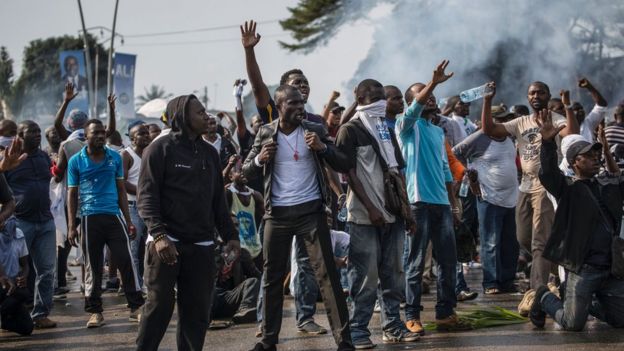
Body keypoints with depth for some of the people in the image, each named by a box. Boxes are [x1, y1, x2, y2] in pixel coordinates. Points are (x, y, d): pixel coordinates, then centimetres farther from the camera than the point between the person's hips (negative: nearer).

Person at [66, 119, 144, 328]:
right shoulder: (76, 161, 3)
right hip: (90, 218, -1)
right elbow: (72, 194, 5)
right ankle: (95, 312, 12)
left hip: (114, 216, 1)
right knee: (93, 267, 4)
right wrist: (72, 227, -1)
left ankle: (136, 307, 3)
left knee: (126, 261, -3)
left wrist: (128, 221, 10)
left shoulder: (115, 158, 9)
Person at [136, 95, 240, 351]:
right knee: (160, 307, -5)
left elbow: (218, 200, 20)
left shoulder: (210, 153, 17)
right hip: (166, 242, -5)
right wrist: (158, 234, -21)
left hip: (201, 245, 6)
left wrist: (229, 235, 10)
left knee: (197, 311, 4)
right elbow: (146, 196, -9)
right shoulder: (161, 148, -2)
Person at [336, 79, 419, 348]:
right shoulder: (350, 130, -3)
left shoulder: (387, 130, 17)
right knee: (366, 276, -7)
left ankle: (392, 325, 13)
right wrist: (370, 208, -15)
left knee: (393, 273, 7)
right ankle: (357, 329, 0)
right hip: (365, 215, -6)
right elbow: (349, 173, -9)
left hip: (392, 213, 6)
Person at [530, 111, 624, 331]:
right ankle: (545, 298, 24)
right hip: (582, 267, -5)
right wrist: (548, 142, -39)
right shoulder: (568, 188, -5)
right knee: (573, 324, -5)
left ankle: (587, 303, 34)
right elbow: (549, 173, -23)